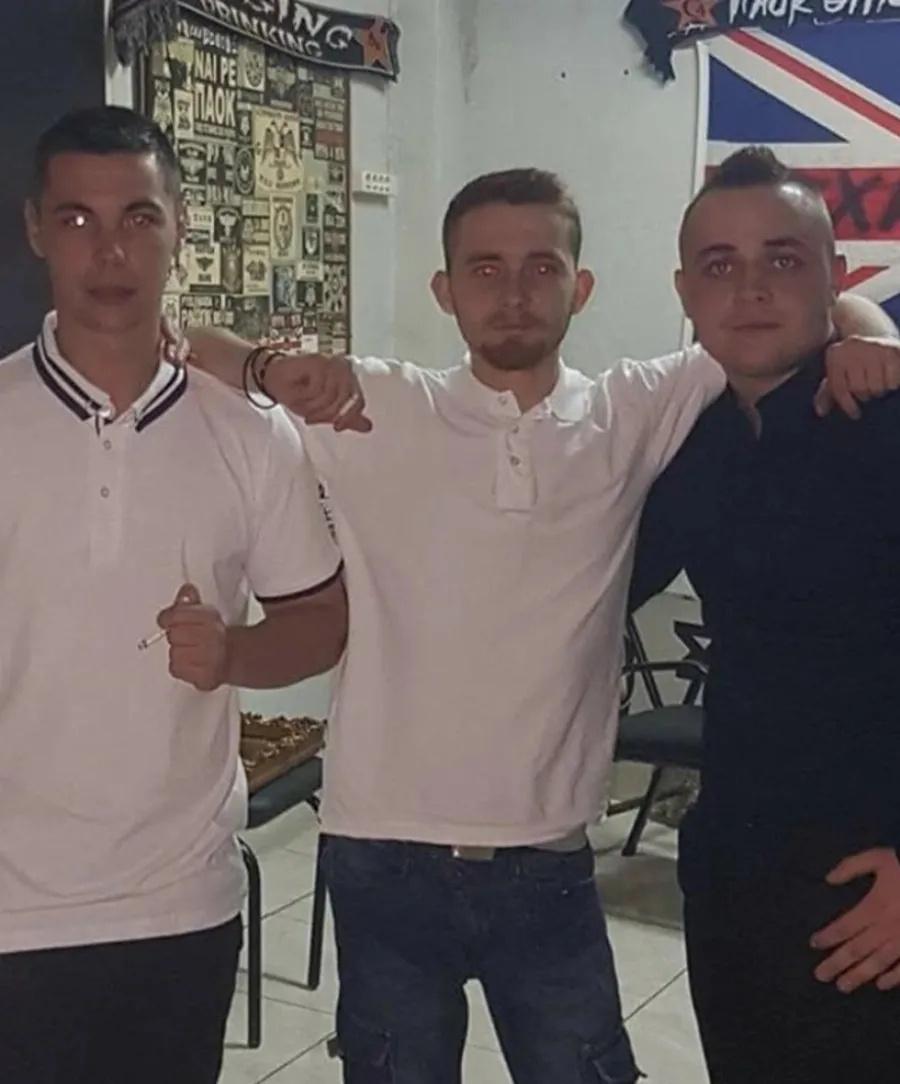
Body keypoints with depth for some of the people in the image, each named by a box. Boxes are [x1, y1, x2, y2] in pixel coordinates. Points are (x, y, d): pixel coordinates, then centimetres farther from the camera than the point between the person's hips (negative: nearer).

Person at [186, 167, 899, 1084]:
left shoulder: (635, 418, 1)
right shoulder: (371, 409, -5)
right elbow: (176, 348, 0)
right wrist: (265, 367, -20)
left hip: (548, 867, 2)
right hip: (387, 862, -1)